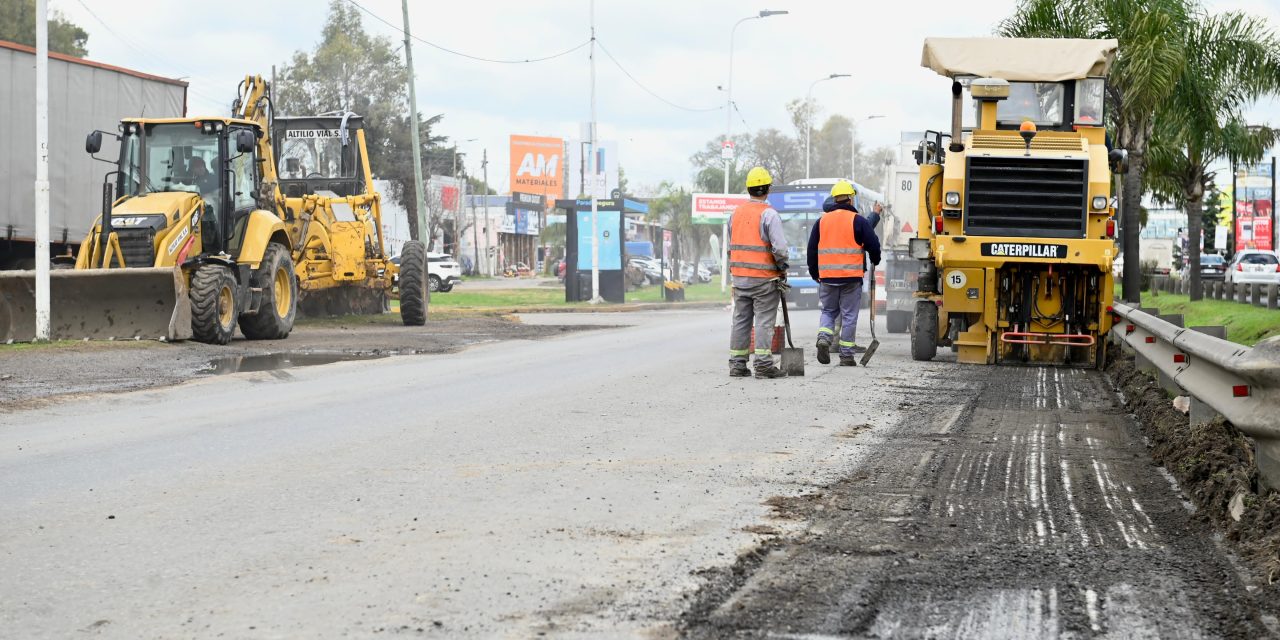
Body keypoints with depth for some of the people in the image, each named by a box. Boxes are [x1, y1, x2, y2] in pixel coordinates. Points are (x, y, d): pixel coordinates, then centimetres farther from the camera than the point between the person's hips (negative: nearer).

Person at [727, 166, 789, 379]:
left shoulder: (736, 213, 10)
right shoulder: (769, 214, -12)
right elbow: (780, 247, -17)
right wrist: (782, 268, -2)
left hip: (739, 276, 6)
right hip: (764, 277, -6)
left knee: (741, 320, 11)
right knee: (764, 321, -3)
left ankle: (737, 363, 12)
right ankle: (763, 365, -5)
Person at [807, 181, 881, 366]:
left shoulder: (822, 221, 8)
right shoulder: (858, 221, -4)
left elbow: (812, 249, 12)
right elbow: (873, 245, -2)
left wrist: (814, 273, 22)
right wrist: (875, 260, 20)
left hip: (827, 276, 3)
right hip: (851, 276, -3)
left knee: (828, 311, 16)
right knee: (849, 316, 3)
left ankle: (824, 338, -10)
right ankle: (846, 355, 4)